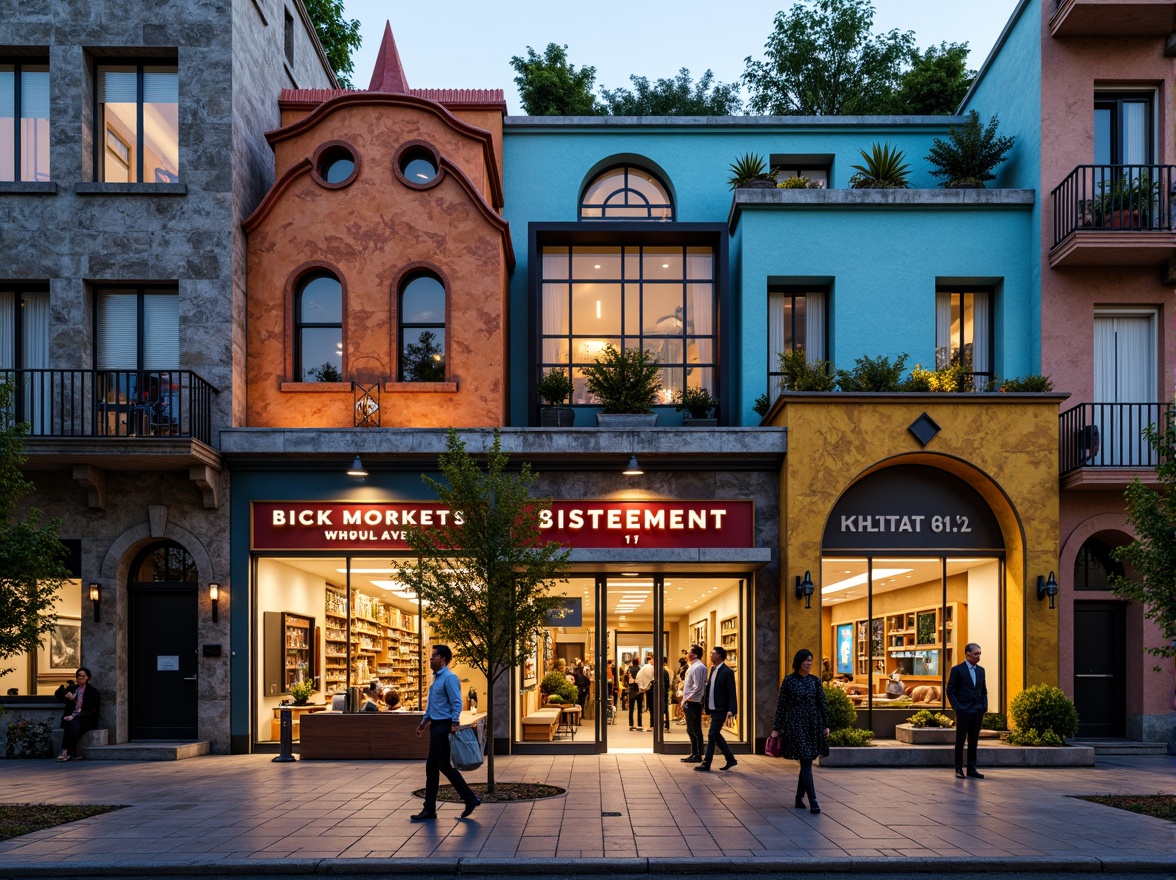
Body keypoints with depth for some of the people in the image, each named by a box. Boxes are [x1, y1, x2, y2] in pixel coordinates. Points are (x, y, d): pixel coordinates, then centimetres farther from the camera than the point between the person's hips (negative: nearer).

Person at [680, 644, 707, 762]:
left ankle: (697, 756, -1)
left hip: (694, 703, -10)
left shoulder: (698, 667, -14)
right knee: (690, 730, 13)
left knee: (695, 730, -5)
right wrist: (684, 702, 18)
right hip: (688, 703, 10)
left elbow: (698, 686, -20)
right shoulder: (691, 667, 16)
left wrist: (687, 698, -15)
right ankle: (694, 754, 19)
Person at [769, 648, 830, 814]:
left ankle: (799, 797, 21)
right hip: (796, 724, -4)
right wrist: (776, 728, -1)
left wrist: (826, 725, 5)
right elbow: (782, 705, -1)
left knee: (806, 762, 8)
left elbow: (822, 704, 11)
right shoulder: (789, 680, -2)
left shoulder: (815, 680, 8)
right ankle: (813, 801, -14)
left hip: (814, 724, 4)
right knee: (806, 761, -11)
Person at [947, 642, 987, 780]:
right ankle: (959, 769, 5)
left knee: (973, 741, 8)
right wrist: (956, 707, -10)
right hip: (963, 711, -5)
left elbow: (984, 691, 18)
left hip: (978, 711, 5)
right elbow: (950, 690, -4)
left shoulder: (981, 670, 11)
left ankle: (972, 768, 13)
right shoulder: (957, 669, -5)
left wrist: (984, 706, 7)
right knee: (960, 741, 0)